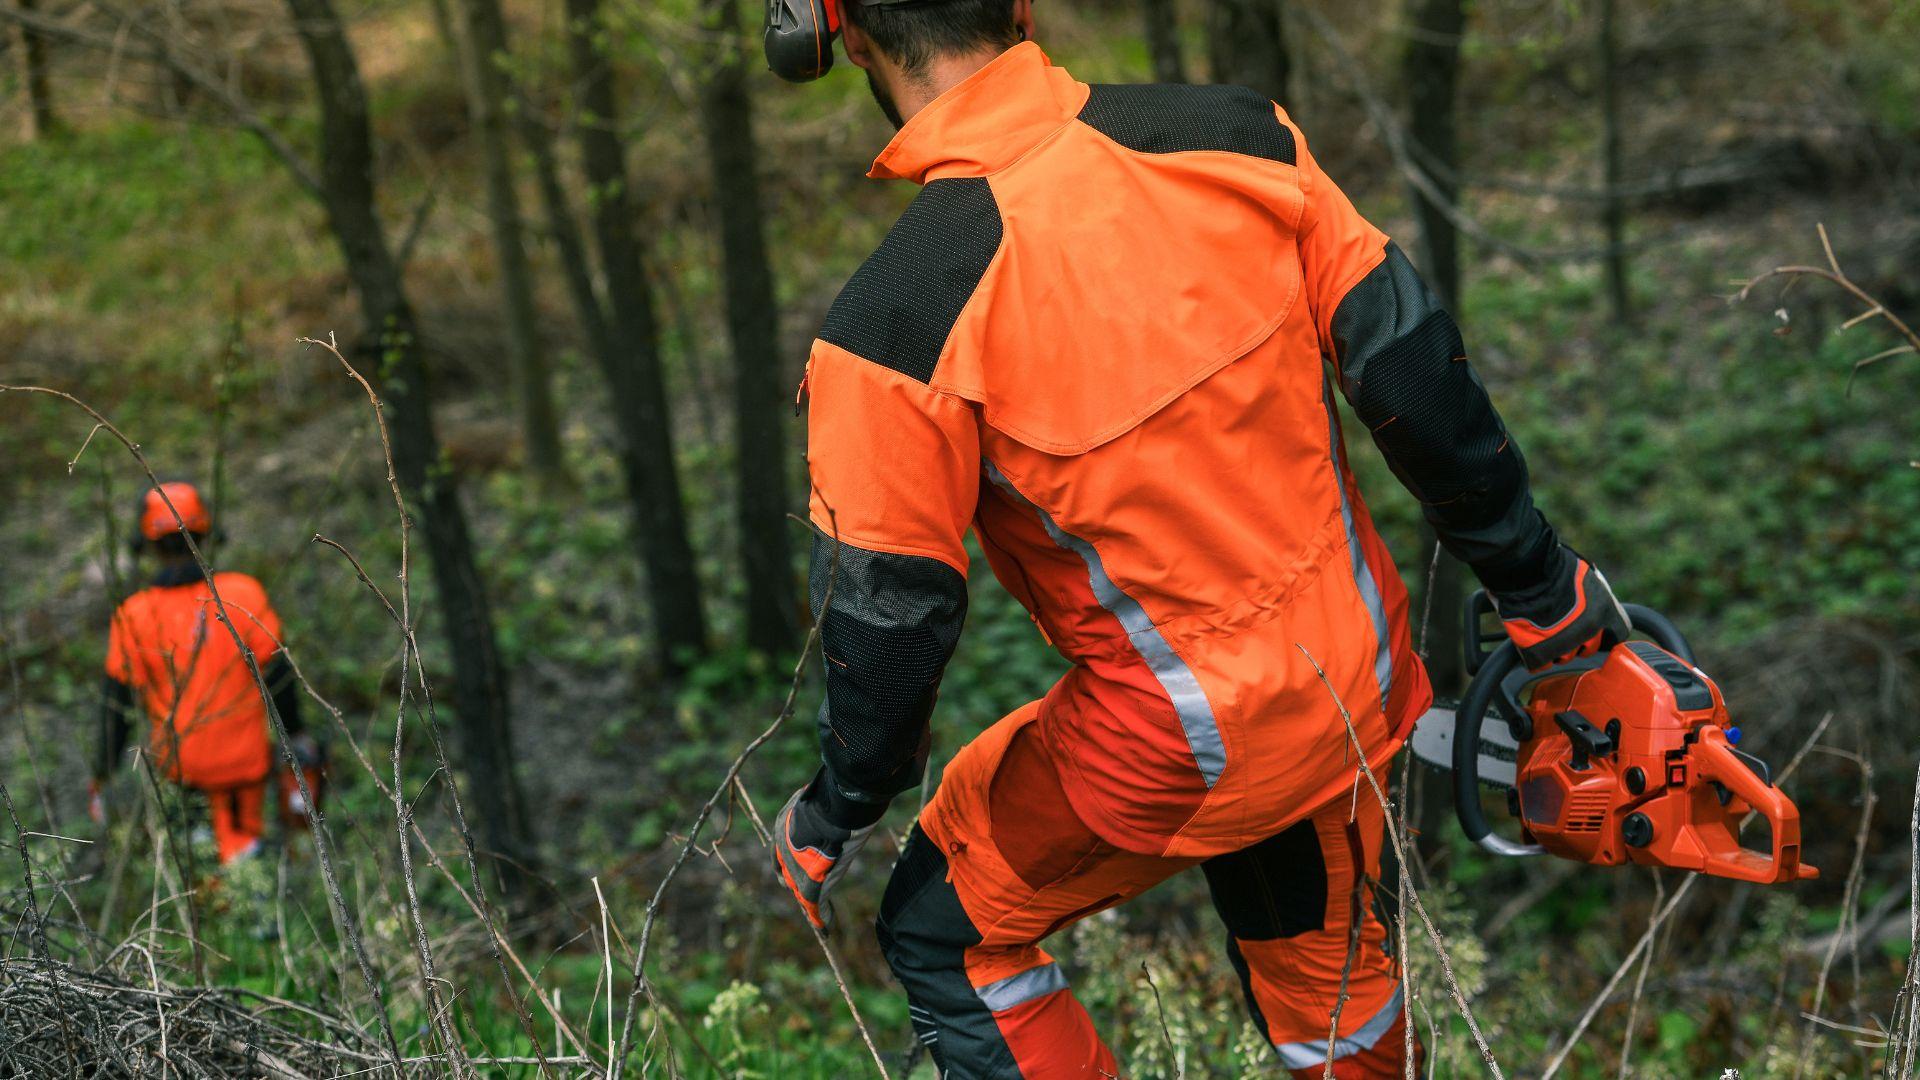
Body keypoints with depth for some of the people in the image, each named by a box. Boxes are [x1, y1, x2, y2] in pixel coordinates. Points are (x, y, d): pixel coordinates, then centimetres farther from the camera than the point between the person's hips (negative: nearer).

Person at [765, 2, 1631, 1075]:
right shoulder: (1233, 137, -11)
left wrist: (840, 811, 5)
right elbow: (1409, 359, -4)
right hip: (1358, 680, 5)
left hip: (1177, 742, -5)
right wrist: (1538, 583, 9)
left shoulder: (892, 327, -24)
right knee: (1323, 960, 30)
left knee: (946, 937, 20)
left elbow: (890, 611, -15)